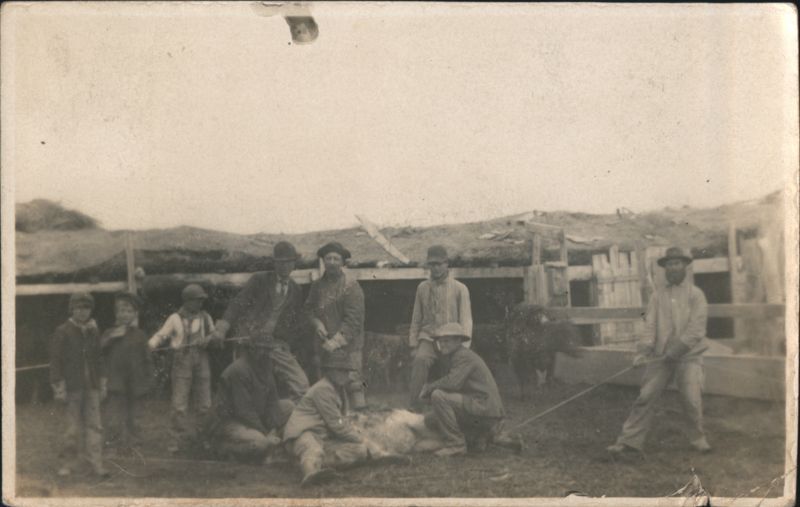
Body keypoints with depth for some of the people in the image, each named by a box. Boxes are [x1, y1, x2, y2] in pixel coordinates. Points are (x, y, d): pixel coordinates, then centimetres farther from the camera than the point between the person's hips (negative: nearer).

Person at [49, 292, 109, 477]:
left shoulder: (93, 331, 11)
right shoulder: (62, 332, -4)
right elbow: (55, 362, -5)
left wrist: (102, 385, 14)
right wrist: (59, 388, -10)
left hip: (92, 386, 4)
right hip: (72, 387, -4)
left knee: (94, 425, 1)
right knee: (73, 427, 1)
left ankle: (96, 463, 4)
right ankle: (68, 462, 14)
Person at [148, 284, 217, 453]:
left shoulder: (205, 318, 11)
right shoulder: (175, 319, 2)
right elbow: (161, 335, -1)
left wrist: (207, 340, -5)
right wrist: (150, 345, -20)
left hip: (201, 363, 3)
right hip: (181, 364, -3)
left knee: (204, 404, 6)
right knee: (179, 404, -7)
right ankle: (180, 438, 1)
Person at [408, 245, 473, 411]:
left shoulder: (460, 289, 5)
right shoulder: (422, 288, 13)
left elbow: (466, 320, 1)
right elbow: (416, 319, 15)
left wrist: (463, 348, -8)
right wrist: (413, 345, 8)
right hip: (428, 339, 0)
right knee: (421, 360, -27)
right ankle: (414, 407, -31)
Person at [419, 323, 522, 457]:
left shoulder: (464, 356, -8)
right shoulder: (457, 357, 22)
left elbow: (452, 383, -23)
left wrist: (429, 387, -9)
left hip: (483, 407, -10)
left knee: (438, 396, -20)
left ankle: (455, 444, -13)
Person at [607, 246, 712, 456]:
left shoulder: (696, 295, 2)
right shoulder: (658, 295, 12)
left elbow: (696, 328, -8)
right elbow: (650, 324, 3)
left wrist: (676, 349, -17)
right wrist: (644, 347, -13)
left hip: (688, 355, -3)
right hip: (660, 356, 3)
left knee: (692, 399, -9)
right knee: (645, 398, -2)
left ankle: (698, 438, 13)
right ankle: (630, 441, 0)